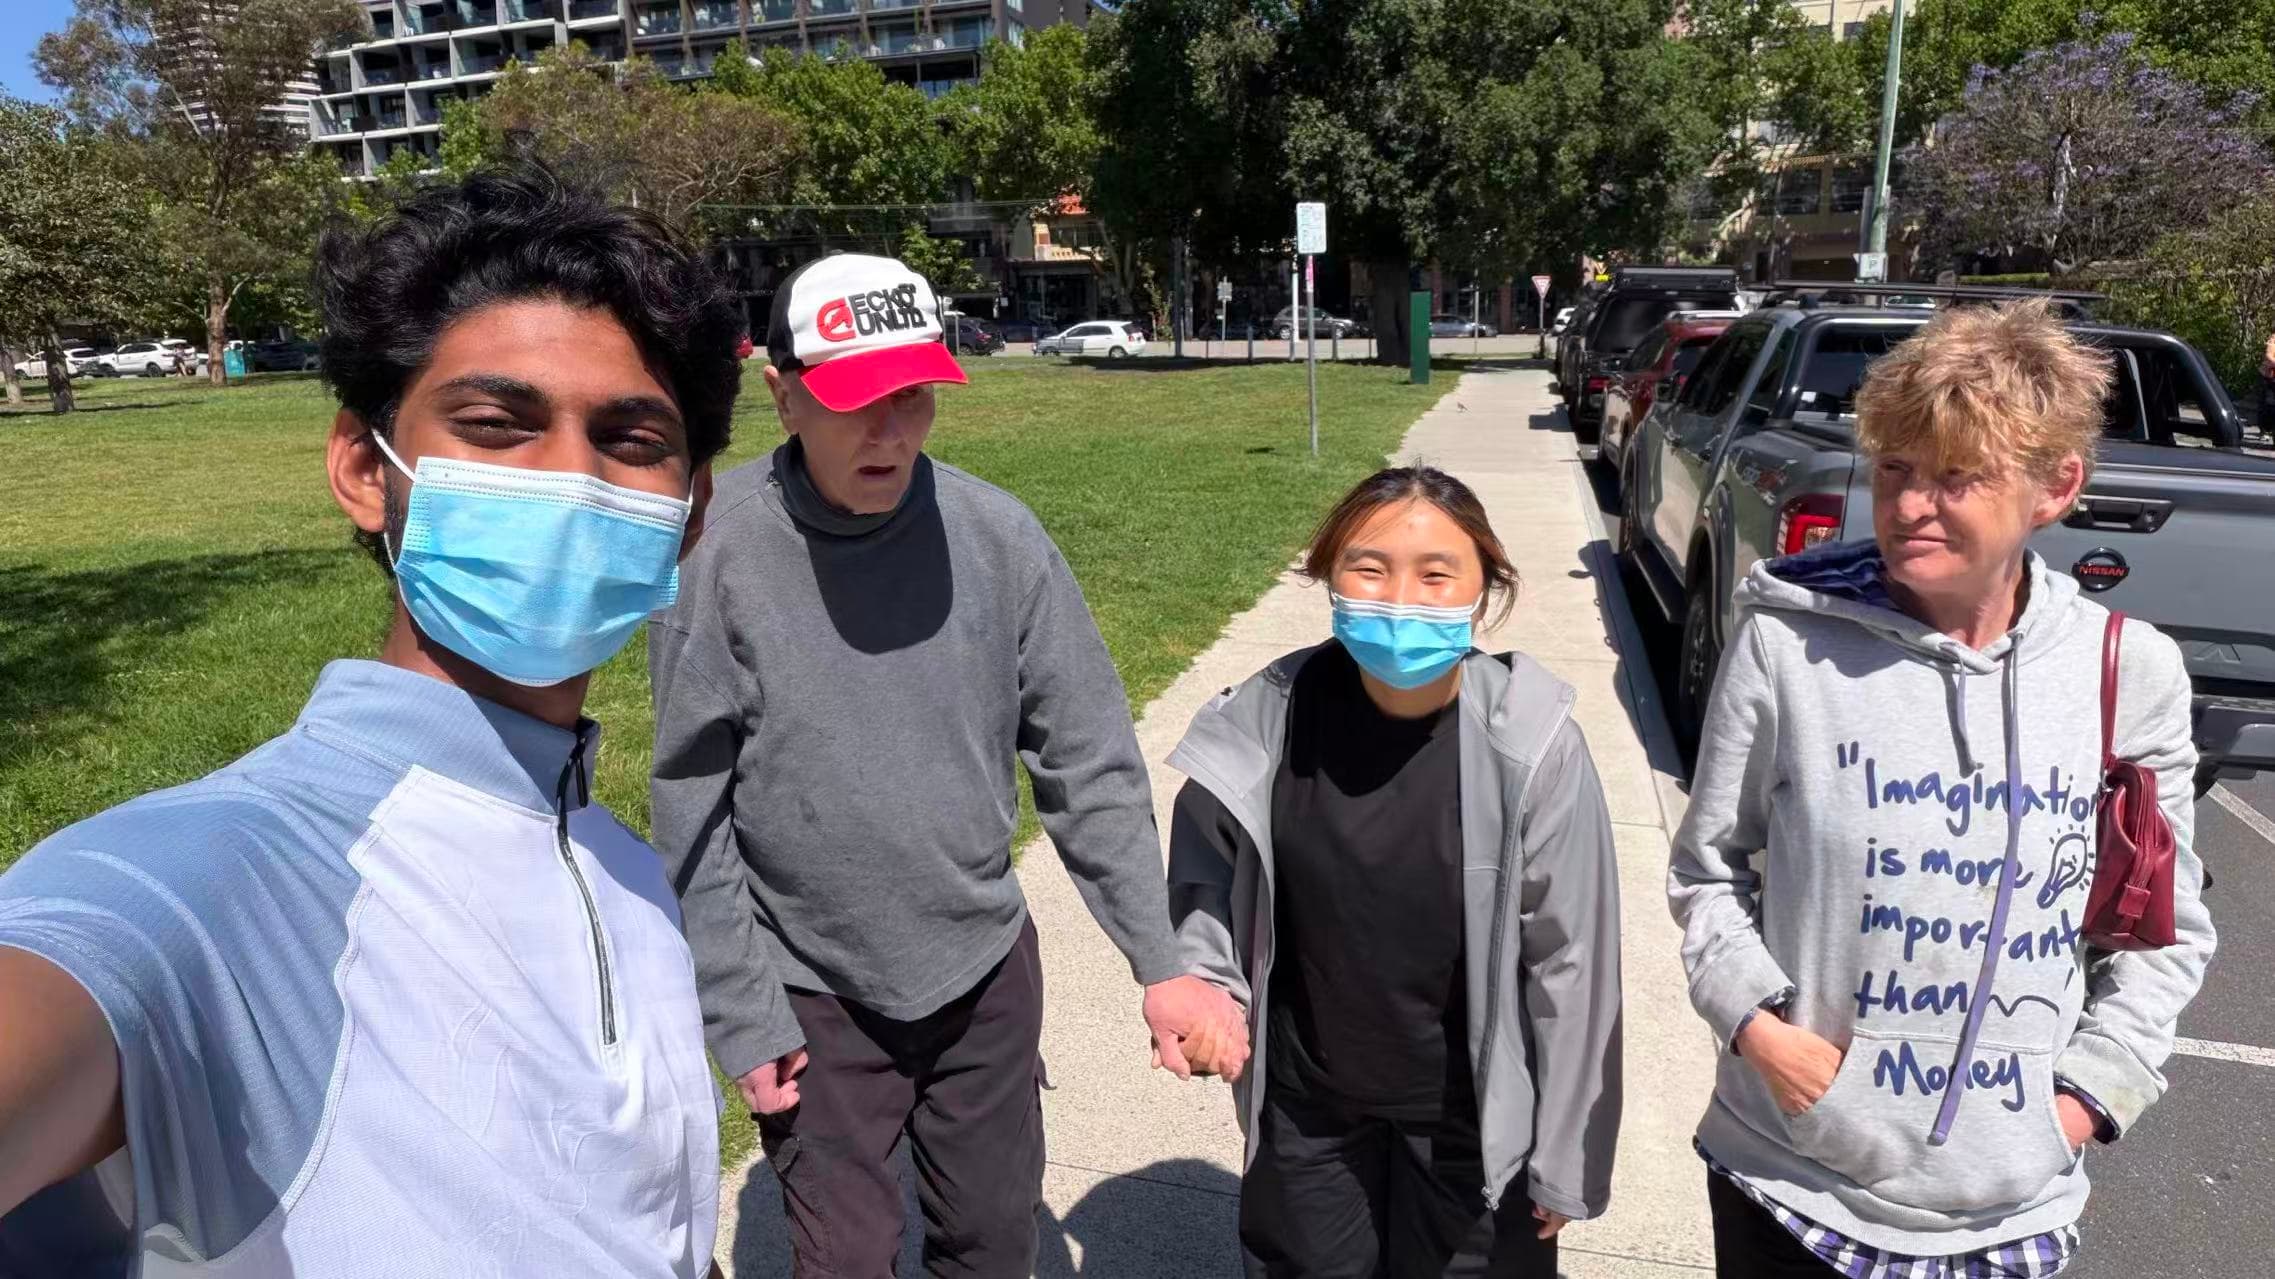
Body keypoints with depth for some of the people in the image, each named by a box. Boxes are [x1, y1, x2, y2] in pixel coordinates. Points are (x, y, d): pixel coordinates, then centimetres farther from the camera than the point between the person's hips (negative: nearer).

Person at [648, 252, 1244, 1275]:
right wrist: (740, 1016, -8)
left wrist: (1160, 959, -6)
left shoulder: (997, 534, -10)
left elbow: (1089, 764, -6)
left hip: (985, 968, 2)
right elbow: (693, 814, -10)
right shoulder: (718, 555, -16)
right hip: (813, 996, -2)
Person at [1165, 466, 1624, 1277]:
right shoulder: (1268, 722, -17)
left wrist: (1565, 1157, -5)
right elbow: (1206, 886, 0)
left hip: (1473, 1115, -1)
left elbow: (1570, 961, -12)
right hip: (1305, 1105, 2)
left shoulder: (1530, 748, -22)